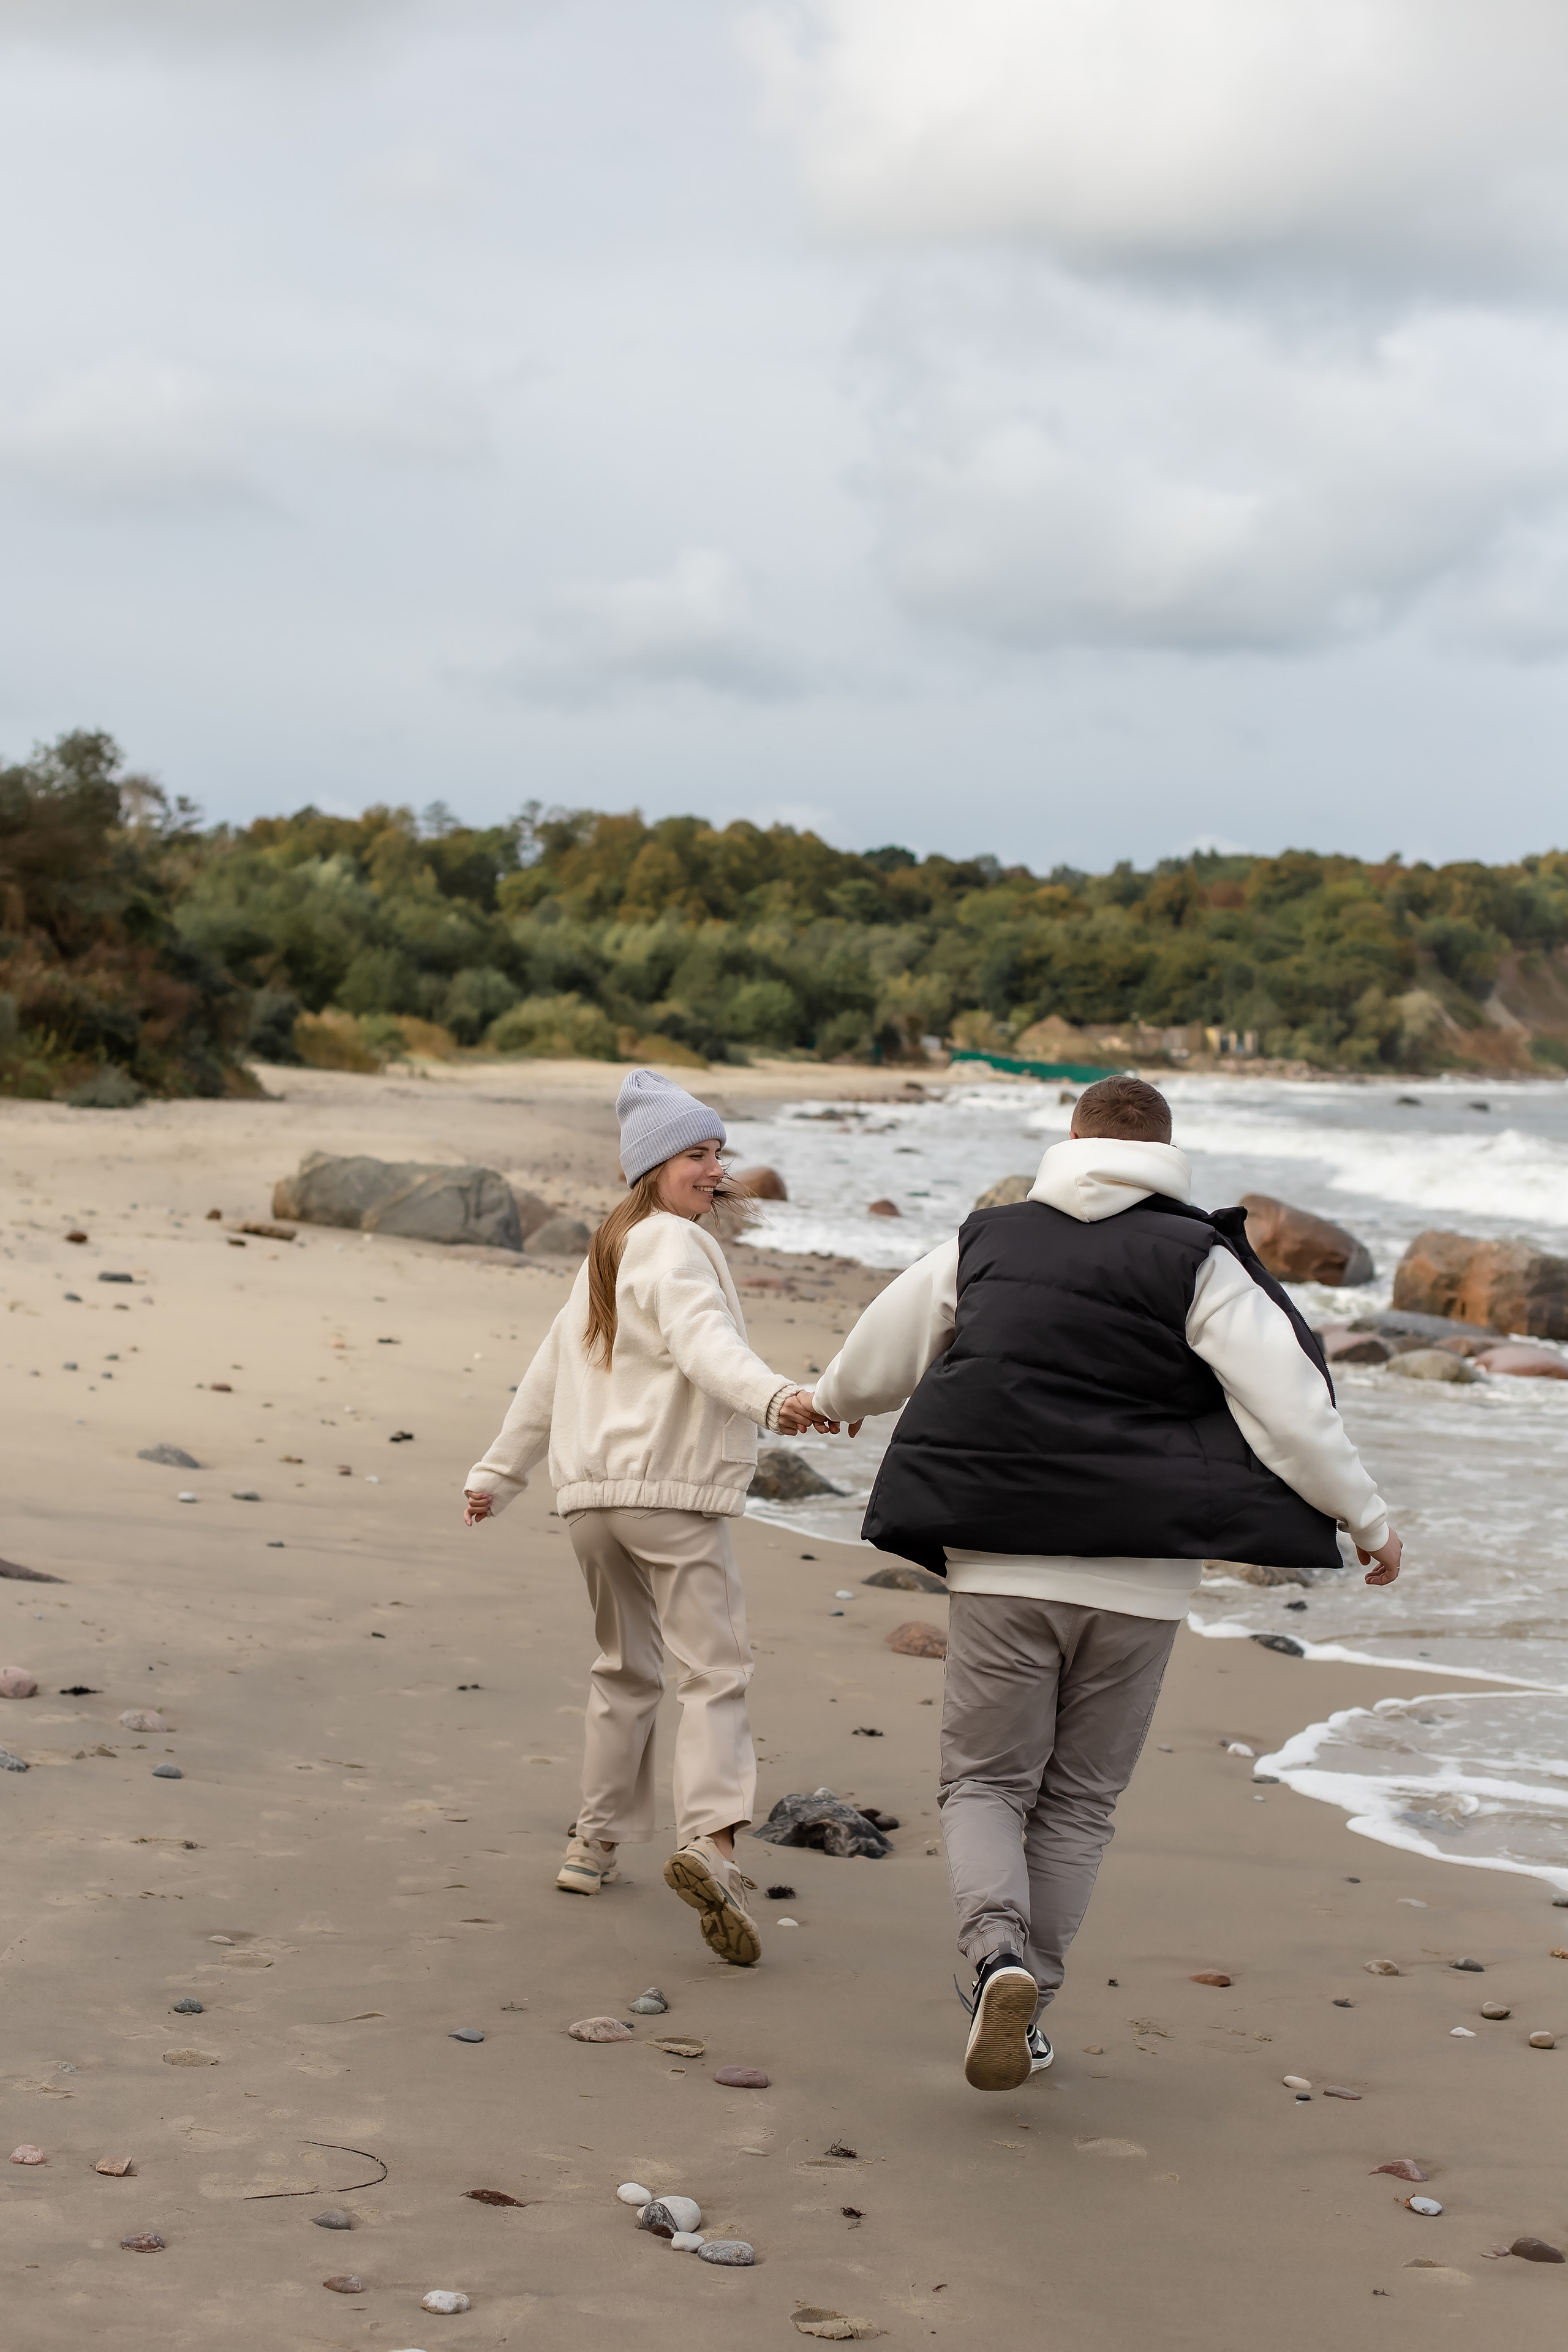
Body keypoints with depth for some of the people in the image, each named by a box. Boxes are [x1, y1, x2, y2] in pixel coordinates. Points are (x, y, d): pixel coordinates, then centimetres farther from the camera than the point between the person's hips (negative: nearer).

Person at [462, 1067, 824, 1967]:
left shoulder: (609, 1252, 21)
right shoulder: (674, 1246, -7)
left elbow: (551, 1370, 27)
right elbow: (704, 1341, -27)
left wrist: (501, 1472, 35)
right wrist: (775, 1396, -45)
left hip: (593, 1497, 9)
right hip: (673, 1493, -9)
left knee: (627, 1668, 21)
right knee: (715, 1668, -12)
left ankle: (598, 1842, 26)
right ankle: (711, 1842, -29)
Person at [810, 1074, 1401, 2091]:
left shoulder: (988, 1241, 7)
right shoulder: (1197, 1261, -3)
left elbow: (880, 1352, 21)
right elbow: (1292, 1408, -9)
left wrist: (831, 1401, 43)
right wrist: (1368, 1519, 4)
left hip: (1002, 1561, 1)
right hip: (1140, 1573, -1)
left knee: (986, 1779, 11)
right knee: (1079, 1799, 13)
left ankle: (999, 1952, -15)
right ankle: (1027, 2011, 14)